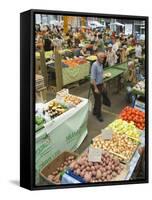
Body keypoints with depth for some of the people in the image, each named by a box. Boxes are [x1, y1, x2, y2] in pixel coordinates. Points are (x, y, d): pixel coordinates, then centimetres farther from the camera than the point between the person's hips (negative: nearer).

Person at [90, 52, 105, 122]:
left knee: (98, 99, 19)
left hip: (100, 84, 8)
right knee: (98, 101, 0)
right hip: (95, 85, -8)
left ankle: (95, 111, 37)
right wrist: (95, 88, -22)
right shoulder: (95, 65, -22)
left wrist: (102, 85, 17)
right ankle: (98, 115, 15)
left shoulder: (101, 64, 4)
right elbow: (93, 78, -22)